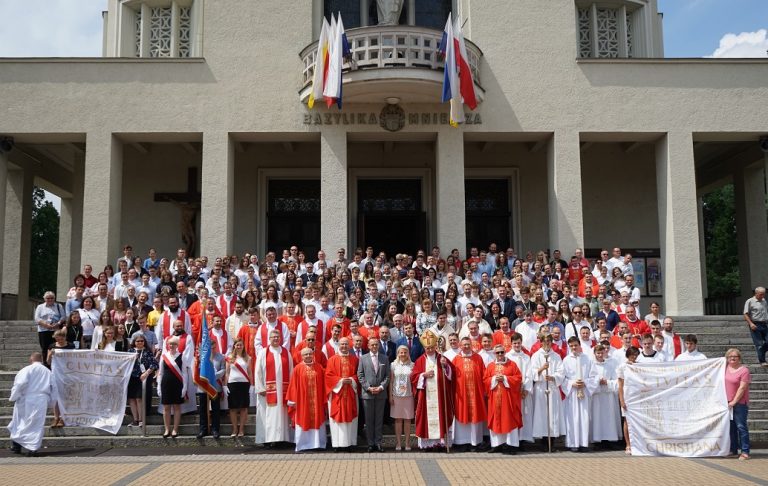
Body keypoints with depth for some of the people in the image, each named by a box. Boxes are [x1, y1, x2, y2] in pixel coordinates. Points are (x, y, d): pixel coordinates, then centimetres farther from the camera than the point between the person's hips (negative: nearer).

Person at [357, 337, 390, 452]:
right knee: (369, 419, 4)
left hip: (381, 393, 1)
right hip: (367, 393, -1)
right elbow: (360, 375, -1)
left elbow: (387, 376, 4)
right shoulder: (363, 359, 4)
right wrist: (368, 388, -10)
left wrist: (381, 387, -9)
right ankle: (370, 443, 10)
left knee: (379, 419, 5)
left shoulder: (385, 358, 7)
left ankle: (378, 442, 11)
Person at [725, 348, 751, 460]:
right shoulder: (726, 368, 8)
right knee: (731, 427, 12)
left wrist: (734, 401, -15)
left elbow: (742, 388, -14)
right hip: (728, 402, 6)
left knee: (741, 427, -6)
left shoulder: (744, 370, -11)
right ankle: (733, 450, 20)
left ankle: (745, 452, -3)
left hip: (740, 403, -6)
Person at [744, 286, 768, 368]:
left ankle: (760, 357, 23)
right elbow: (746, 314, -7)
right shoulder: (750, 301, -3)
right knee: (759, 344, -5)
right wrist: (750, 323, -17)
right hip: (755, 325, -6)